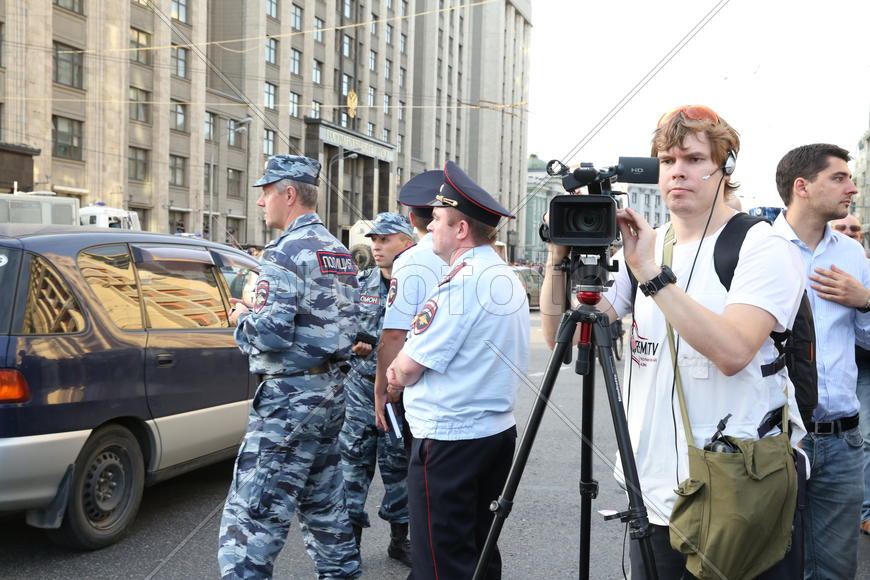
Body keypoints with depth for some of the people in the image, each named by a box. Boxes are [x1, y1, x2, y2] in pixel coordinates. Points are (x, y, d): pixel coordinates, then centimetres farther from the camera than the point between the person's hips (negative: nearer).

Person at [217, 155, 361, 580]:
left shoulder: (287, 252, -15)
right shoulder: (338, 252, 14)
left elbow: (271, 333, -24)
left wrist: (242, 319, -2)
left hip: (289, 399, -10)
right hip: (330, 389, 10)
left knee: (251, 517, -6)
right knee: (324, 505, 20)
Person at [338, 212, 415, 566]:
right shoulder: (360, 284, 7)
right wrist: (352, 345, -7)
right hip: (361, 388, 3)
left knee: (399, 465, 9)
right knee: (354, 460, 5)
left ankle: (399, 538, 25)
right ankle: (350, 535, 18)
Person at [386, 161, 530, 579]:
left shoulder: (462, 280, -19)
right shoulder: (507, 277, 12)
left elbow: (406, 368, -15)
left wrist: (397, 376, 7)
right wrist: (406, 371, 8)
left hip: (448, 439, -9)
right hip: (497, 431, 10)